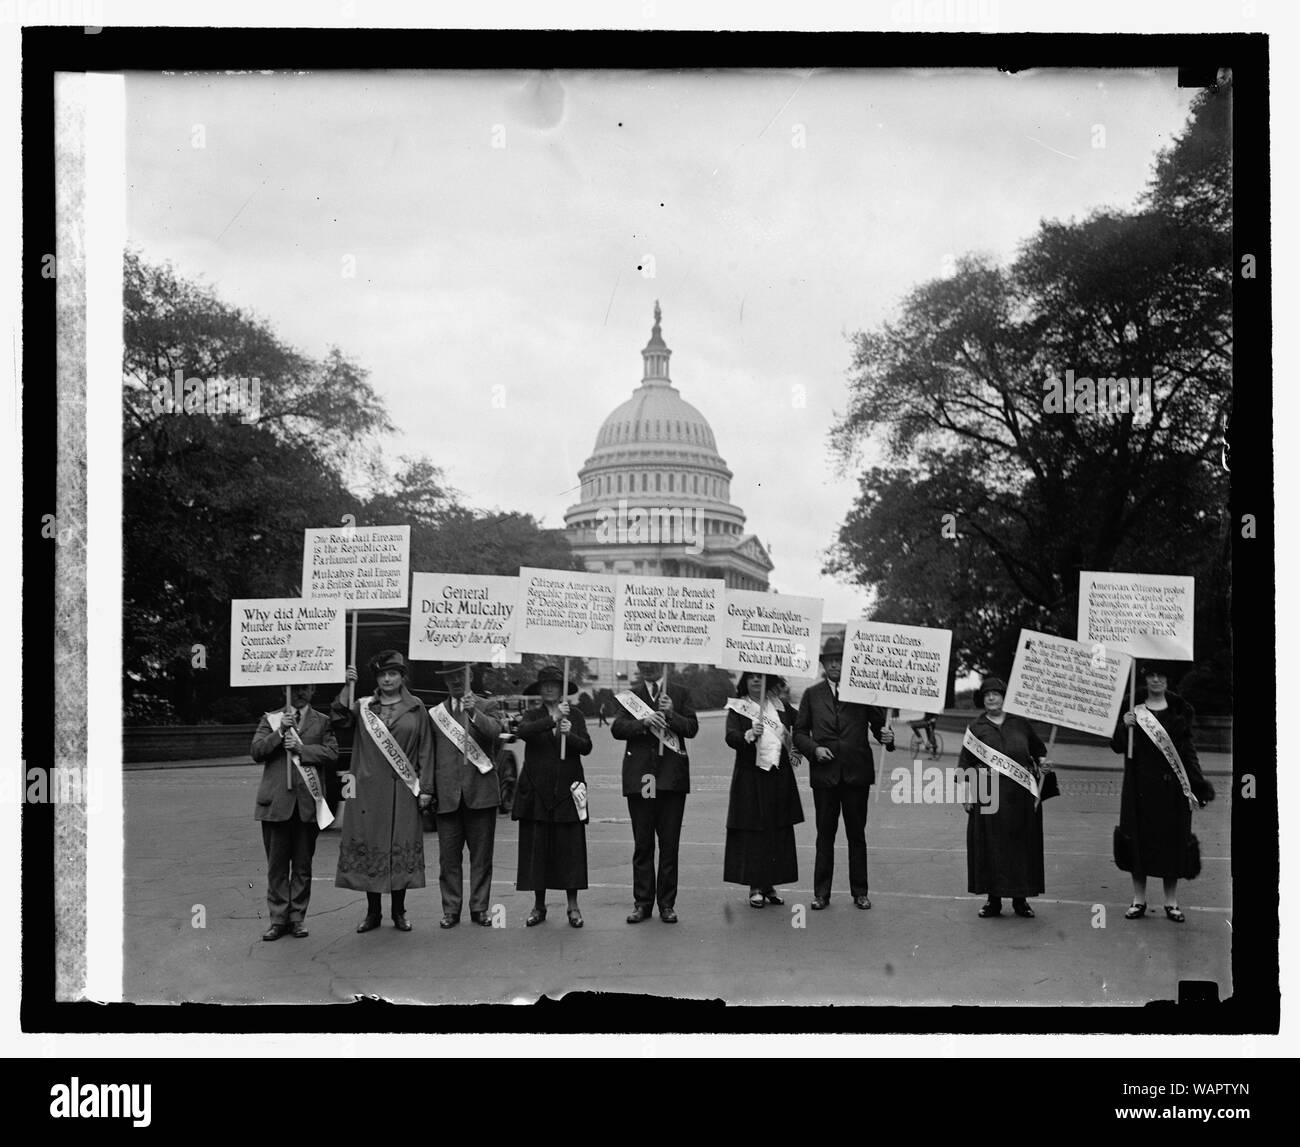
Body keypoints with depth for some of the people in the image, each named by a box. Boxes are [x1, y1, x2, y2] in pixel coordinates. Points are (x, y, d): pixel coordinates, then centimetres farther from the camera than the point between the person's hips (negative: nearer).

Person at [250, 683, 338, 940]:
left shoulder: (322, 722, 11)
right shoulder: (271, 719, 13)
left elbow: (332, 753, -2)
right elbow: (256, 751, 2)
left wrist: (301, 749, -11)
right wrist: (279, 733, -10)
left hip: (307, 802, 0)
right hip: (276, 801, 0)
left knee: (303, 864, 5)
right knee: (276, 864, 2)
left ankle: (297, 917, 13)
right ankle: (278, 919, 8)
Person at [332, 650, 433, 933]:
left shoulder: (416, 708, 6)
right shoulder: (363, 706, 9)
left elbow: (425, 750, 6)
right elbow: (340, 719, -9)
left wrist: (425, 786, 0)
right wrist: (346, 686, -16)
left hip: (403, 790, -1)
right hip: (369, 790, 1)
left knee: (401, 847, 1)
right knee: (368, 846, 2)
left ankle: (399, 912, 11)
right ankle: (373, 911, 12)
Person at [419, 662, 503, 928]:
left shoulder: (487, 706, 7)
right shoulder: (436, 713, 13)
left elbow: (494, 730, -13)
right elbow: (429, 754, 9)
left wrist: (474, 713, -29)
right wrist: (426, 789, 2)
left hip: (481, 791, -1)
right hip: (447, 794, 1)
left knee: (482, 854, 3)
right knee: (449, 856, 2)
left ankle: (480, 908, 11)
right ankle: (451, 910, 9)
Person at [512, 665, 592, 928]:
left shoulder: (574, 715, 9)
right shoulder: (533, 716, 7)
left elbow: (586, 747, -1)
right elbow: (523, 731, -16)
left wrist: (570, 734, -20)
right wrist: (553, 720, -26)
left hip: (566, 790, 0)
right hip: (536, 791, 0)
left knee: (570, 847, -3)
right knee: (536, 847, 1)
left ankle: (573, 906, 3)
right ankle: (539, 906, 11)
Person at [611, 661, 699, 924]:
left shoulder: (680, 693, 11)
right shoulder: (630, 695, 10)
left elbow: (692, 728, 1)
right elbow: (617, 729, -2)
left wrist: (671, 715, -15)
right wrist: (644, 722, -17)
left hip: (672, 776, 0)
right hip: (639, 778, 0)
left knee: (669, 844, 1)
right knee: (642, 844, 4)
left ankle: (667, 903, 8)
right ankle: (642, 902, 9)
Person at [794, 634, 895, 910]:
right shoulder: (812, 694, 8)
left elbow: (878, 723, 5)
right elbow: (799, 732, 9)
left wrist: (886, 736, -17)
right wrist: (814, 749, -9)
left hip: (856, 773, -1)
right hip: (824, 774, 1)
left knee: (857, 836, 7)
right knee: (824, 836, 6)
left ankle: (859, 892, 14)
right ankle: (821, 893, 12)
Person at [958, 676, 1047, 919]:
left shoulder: (1020, 723, 8)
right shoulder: (976, 727, 5)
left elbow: (1039, 750, 22)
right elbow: (965, 763, 4)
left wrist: (1042, 763, 5)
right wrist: (967, 793, -3)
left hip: (1020, 796, 1)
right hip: (988, 795, -1)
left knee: (1021, 843, 3)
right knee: (989, 845, 0)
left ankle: (1020, 898, 12)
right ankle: (993, 898, 8)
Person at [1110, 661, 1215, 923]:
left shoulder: (1179, 711, 5)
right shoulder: (1133, 709, 4)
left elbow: (1188, 751, 5)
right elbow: (1117, 747, 1)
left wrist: (1198, 783, -4)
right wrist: (1124, 726, -18)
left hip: (1172, 785, 0)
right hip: (1140, 786, 0)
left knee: (1173, 840, 1)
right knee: (1140, 839, 2)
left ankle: (1171, 902, 11)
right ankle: (1139, 900, 11)